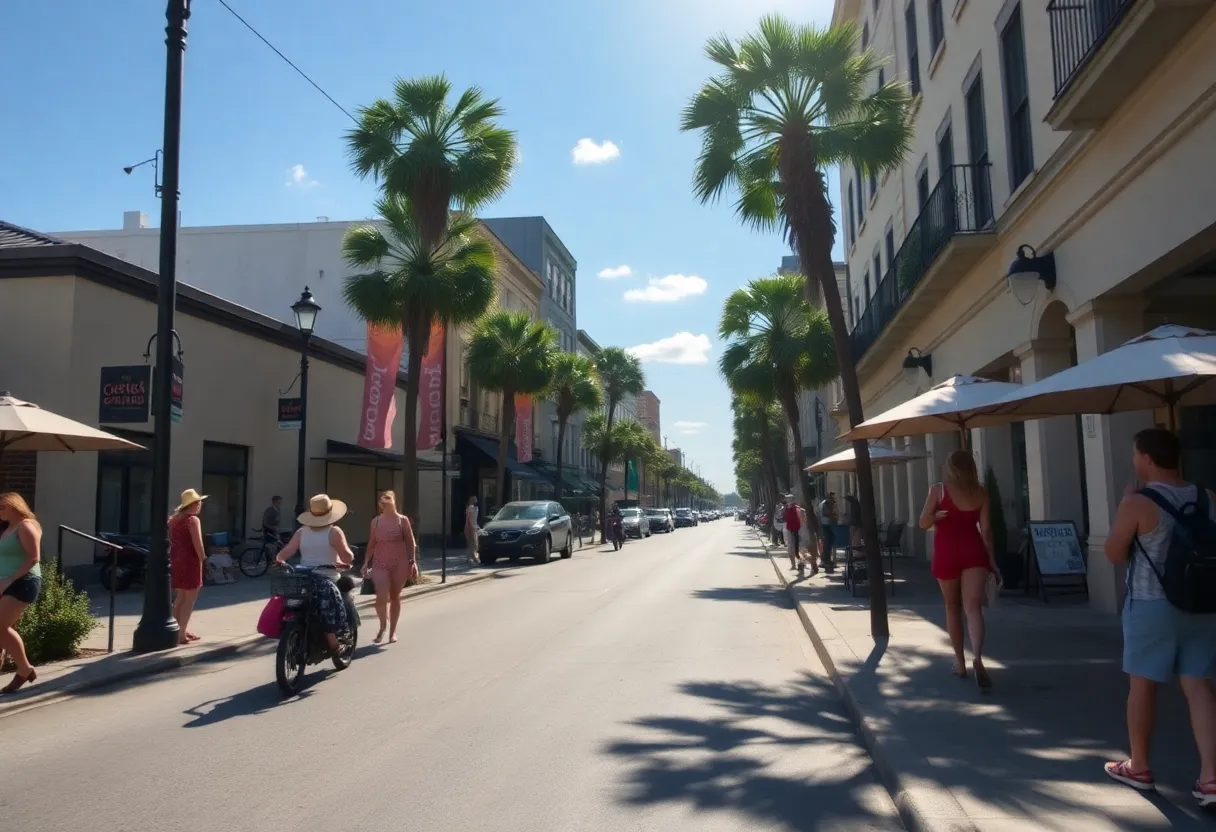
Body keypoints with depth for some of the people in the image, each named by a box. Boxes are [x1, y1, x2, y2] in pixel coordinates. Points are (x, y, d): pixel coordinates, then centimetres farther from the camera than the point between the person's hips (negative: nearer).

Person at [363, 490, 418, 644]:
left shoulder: (402, 520, -2)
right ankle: (382, 627, 9)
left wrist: (413, 561, -9)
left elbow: (410, 542, -1)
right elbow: (372, 543, 12)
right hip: (380, 564, 1)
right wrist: (366, 562, 8)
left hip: (399, 564, -1)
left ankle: (392, 631, 23)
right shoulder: (375, 521, 5)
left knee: (395, 597, 9)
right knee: (381, 596, -15)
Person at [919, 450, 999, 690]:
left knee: (953, 608, 13)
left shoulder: (939, 489, -1)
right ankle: (977, 657, -28)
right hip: (974, 552, 1)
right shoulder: (980, 492, 4)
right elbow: (986, 529, 3)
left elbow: (924, 523, -4)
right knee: (973, 607, -6)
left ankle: (960, 662, 21)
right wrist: (992, 561, 7)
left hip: (946, 553, -1)